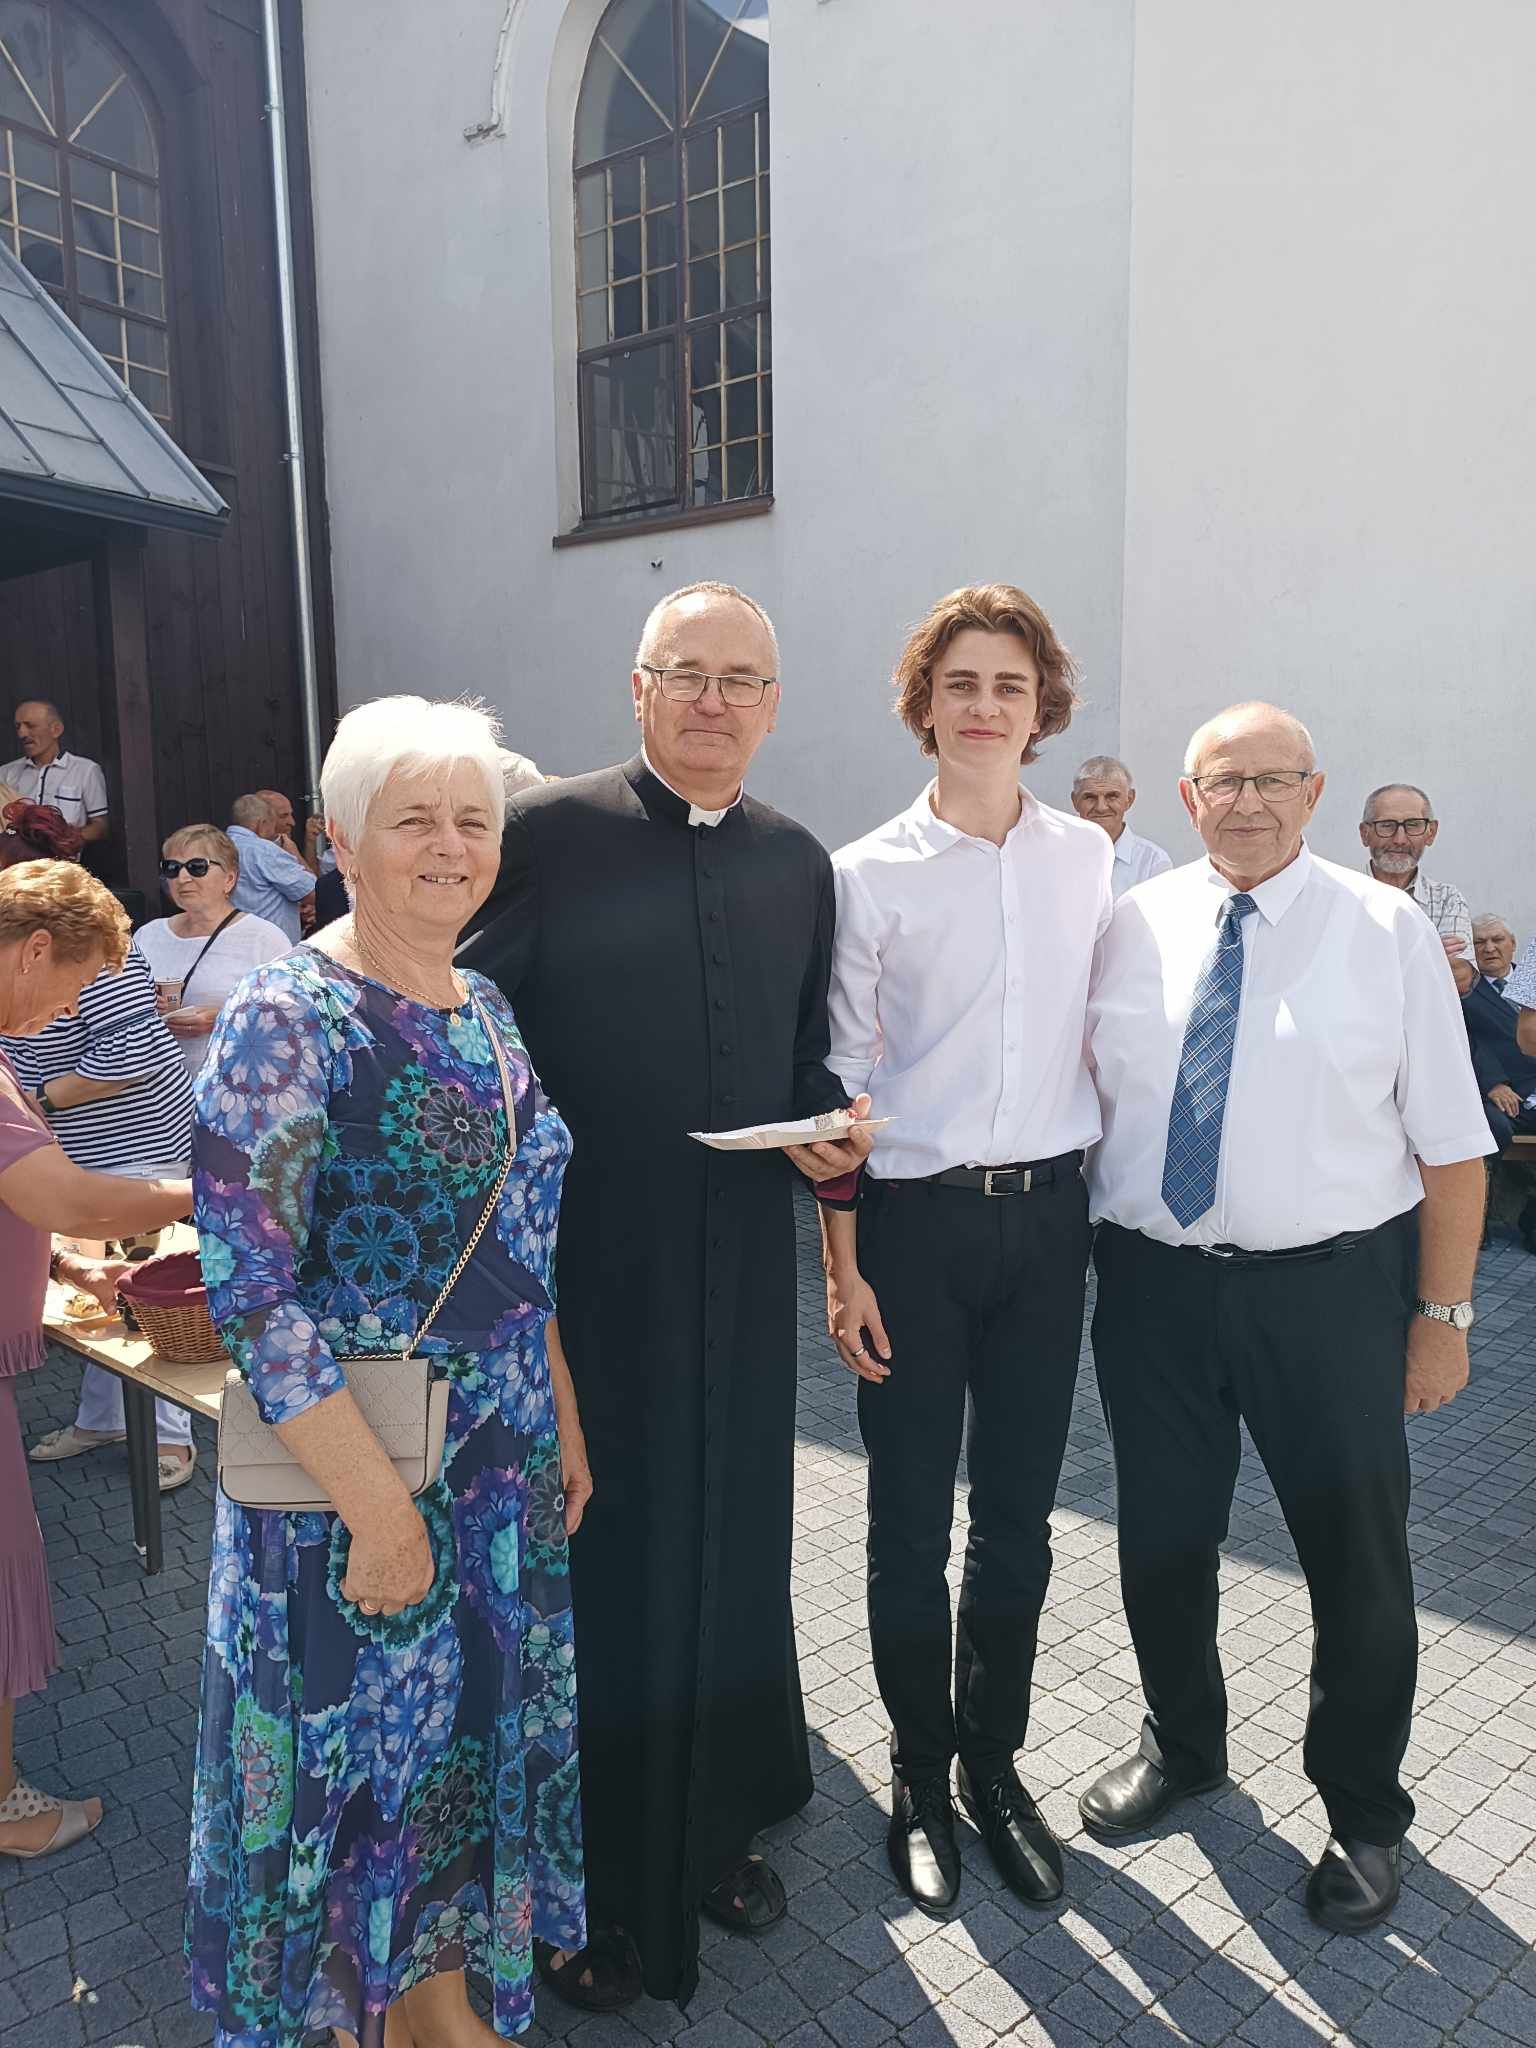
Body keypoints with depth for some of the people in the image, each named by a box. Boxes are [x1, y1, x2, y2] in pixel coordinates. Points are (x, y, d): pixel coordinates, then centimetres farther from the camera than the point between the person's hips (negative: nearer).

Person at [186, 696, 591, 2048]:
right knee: (357, 1746, 13)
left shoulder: (485, 1011, 4)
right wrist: (379, 1503, -21)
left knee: (475, 1724, 21)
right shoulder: (285, 1021, -17)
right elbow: (251, 1289, -21)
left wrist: (564, 1423, 10)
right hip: (351, 1473, -7)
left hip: (504, 1466, 7)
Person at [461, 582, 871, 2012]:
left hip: (739, 1276, 5)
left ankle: (716, 1825, 45)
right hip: (577, 1271, -4)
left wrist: (831, 1131, -6)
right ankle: (592, 1880, 36)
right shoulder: (543, 836, -9)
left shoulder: (798, 864, 6)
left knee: (730, 1555, 19)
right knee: (593, 1558, 11)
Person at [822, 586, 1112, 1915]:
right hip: (915, 1217, -2)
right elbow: (843, 1081, -4)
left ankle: (995, 1763, 36)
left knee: (1019, 1516, 14)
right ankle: (920, 1778, 32)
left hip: (1047, 1211, 3)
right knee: (911, 1522, 9)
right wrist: (843, 1268, -6)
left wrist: (1109, 1194, 8)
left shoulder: (1087, 859, 5)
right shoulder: (870, 875, -5)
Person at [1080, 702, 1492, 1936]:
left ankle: (1364, 1813, 39)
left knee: (1358, 1556, 12)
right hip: (1151, 1285, 3)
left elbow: (1450, 1142, -5)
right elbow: (1086, 1093, 7)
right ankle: (1183, 1747, 45)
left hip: (1329, 1289, -2)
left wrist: (1443, 1314, -7)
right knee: (1161, 1542, 17)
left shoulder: (1387, 931, -4)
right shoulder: (1134, 925, 2)